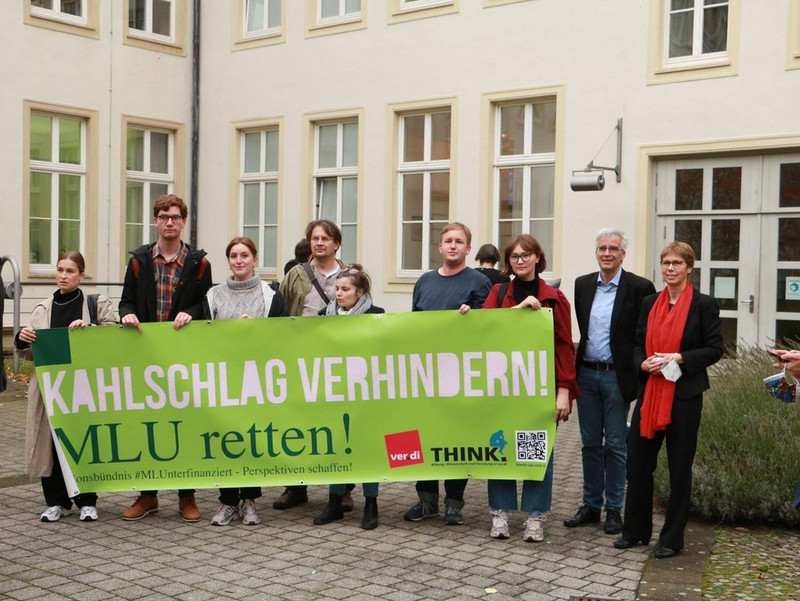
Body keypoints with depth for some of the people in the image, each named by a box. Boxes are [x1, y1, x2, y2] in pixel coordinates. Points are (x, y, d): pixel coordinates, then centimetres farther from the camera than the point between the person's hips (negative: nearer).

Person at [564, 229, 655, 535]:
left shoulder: (640, 288, -7)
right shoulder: (583, 285, 7)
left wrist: (640, 372, -10)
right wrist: (575, 367, 11)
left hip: (617, 377, -4)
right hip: (586, 374, 4)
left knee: (615, 446, 3)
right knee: (590, 443, 11)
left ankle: (614, 509, 15)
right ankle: (591, 505, 21)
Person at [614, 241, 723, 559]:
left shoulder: (703, 304, -3)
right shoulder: (650, 303, 10)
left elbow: (714, 349, -5)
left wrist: (678, 359, -18)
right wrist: (644, 363, -8)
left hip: (684, 395, -4)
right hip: (649, 392, 5)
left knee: (679, 467, 5)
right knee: (637, 461, 7)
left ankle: (672, 538, 15)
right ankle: (635, 530, 21)